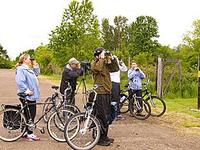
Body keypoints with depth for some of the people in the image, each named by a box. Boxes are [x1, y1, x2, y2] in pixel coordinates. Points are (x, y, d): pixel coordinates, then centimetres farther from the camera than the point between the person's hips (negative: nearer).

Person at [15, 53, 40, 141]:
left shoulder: (28, 69, 17)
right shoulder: (21, 69, -14)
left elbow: (36, 73, 22)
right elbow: (20, 82, -24)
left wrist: (35, 65, 11)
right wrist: (26, 90, -26)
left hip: (32, 96, 10)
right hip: (27, 96, -10)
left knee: (32, 114, 13)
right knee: (30, 115, -5)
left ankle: (25, 132, 23)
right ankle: (29, 134, 3)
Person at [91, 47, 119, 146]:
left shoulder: (106, 64, 16)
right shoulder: (94, 63, -7)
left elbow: (116, 68, 15)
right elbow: (97, 68, -28)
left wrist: (112, 59, 4)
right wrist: (102, 59, -19)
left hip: (107, 93, 9)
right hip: (100, 93, -8)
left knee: (107, 116, 15)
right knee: (101, 116, -6)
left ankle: (104, 136, 26)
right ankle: (100, 139, 2)